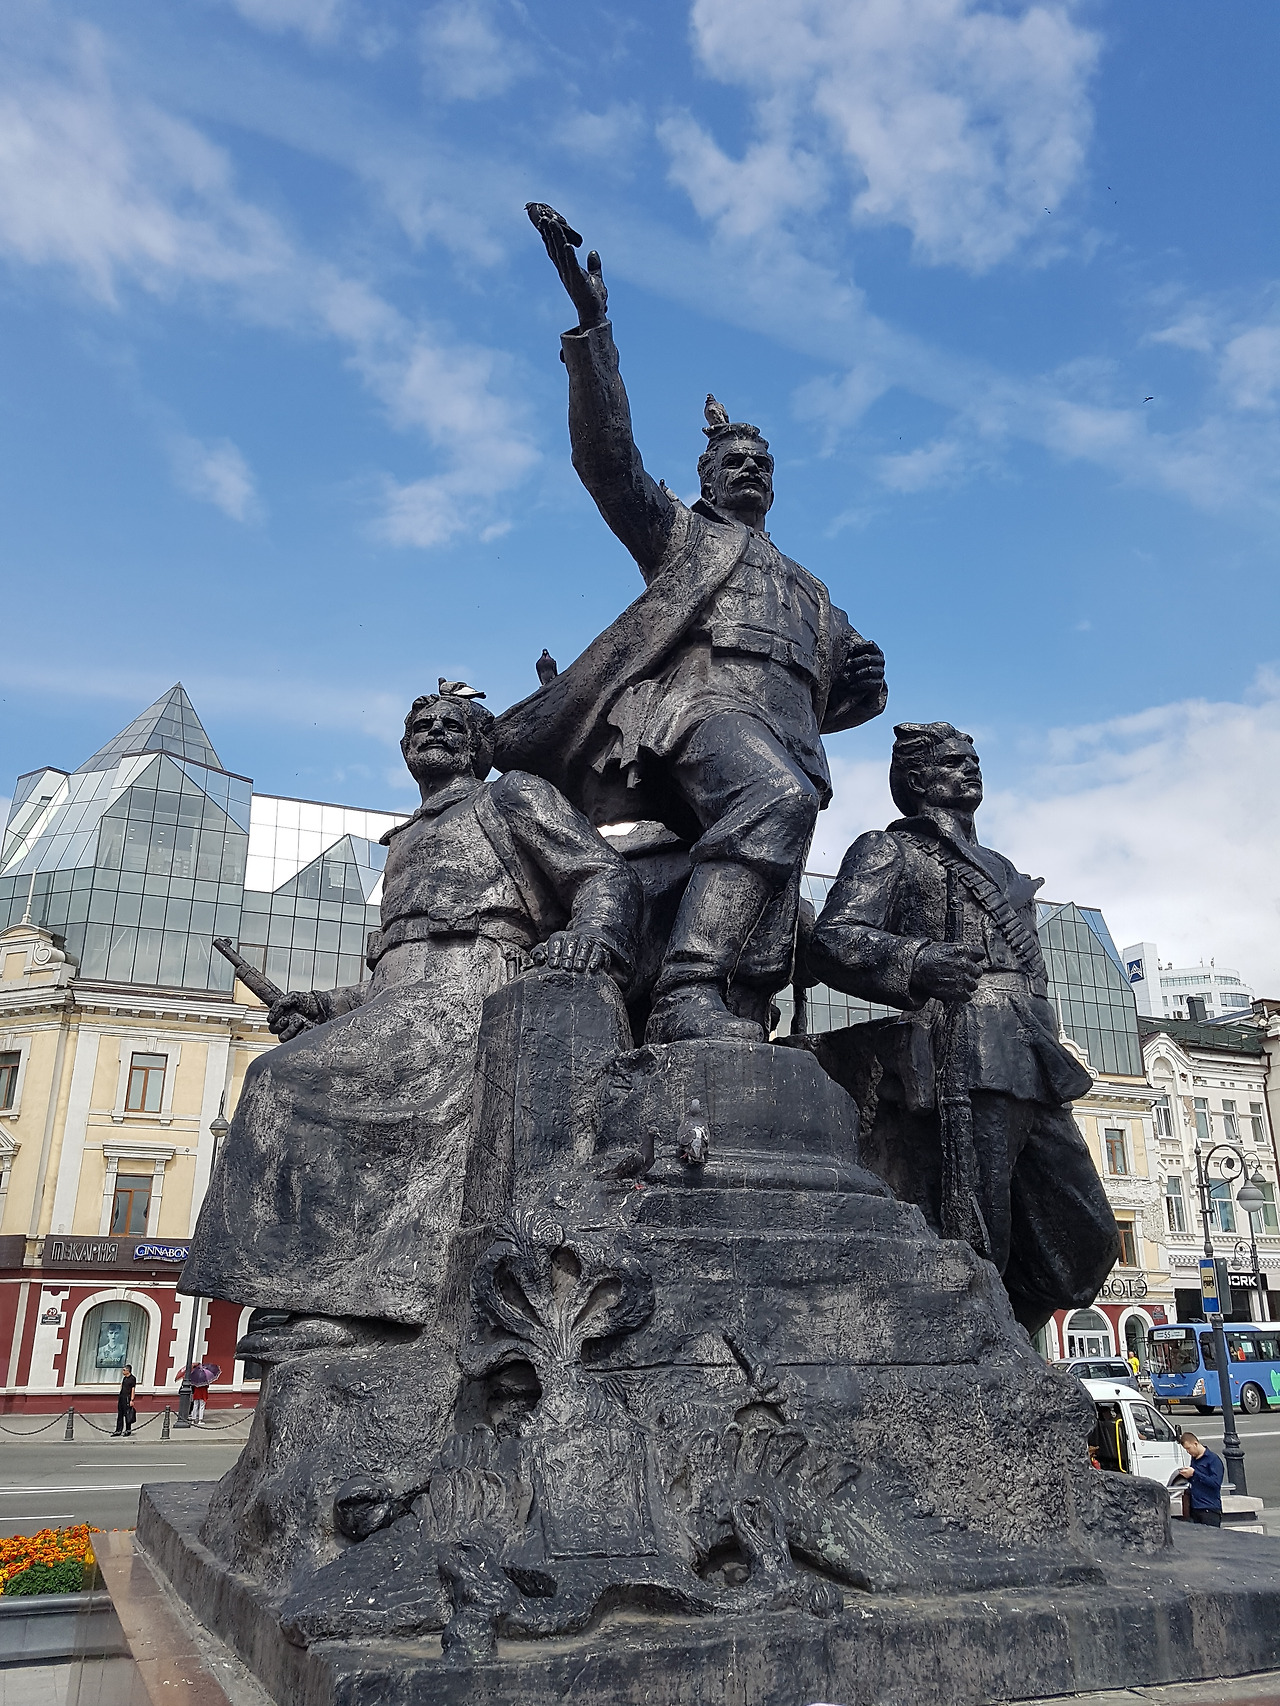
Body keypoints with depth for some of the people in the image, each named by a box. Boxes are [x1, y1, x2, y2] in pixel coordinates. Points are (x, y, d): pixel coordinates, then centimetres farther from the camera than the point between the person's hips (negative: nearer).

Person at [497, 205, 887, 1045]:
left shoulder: (813, 593, 41)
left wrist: (866, 683, 11)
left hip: (784, 741, 5)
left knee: (770, 907, -19)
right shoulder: (682, 533, 29)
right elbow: (609, 460, 13)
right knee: (778, 796, -38)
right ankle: (689, 991, -45)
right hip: (707, 705, -5)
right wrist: (592, 325, 5)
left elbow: (844, 693, 38)